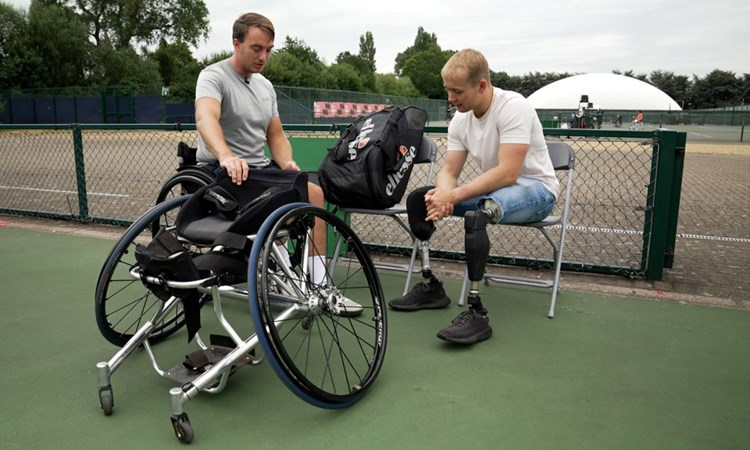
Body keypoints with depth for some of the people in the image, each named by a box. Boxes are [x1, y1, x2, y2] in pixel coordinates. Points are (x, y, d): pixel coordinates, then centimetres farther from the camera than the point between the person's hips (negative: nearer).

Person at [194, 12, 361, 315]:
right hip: (221, 173, -8)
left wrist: (287, 163, -9)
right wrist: (226, 156, -52)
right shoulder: (214, 76, -10)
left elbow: (276, 135, 14)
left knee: (313, 192, -2)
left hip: (259, 168, 8)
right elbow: (206, 118, -31)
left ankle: (319, 284, 1)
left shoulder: (265, 85, 13)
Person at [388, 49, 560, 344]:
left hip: (537, 189, -8)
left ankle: (477, 313, -31)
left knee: (476, 215, -39)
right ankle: (431, 286, 7)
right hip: (495, 188, 8)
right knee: (418, 199, -2)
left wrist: (454, 196, -33)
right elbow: (449, 171, 0)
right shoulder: (460, 119, 1)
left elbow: (508, 173, -30)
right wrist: (442, 193, -24)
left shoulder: (513, 107, -21)